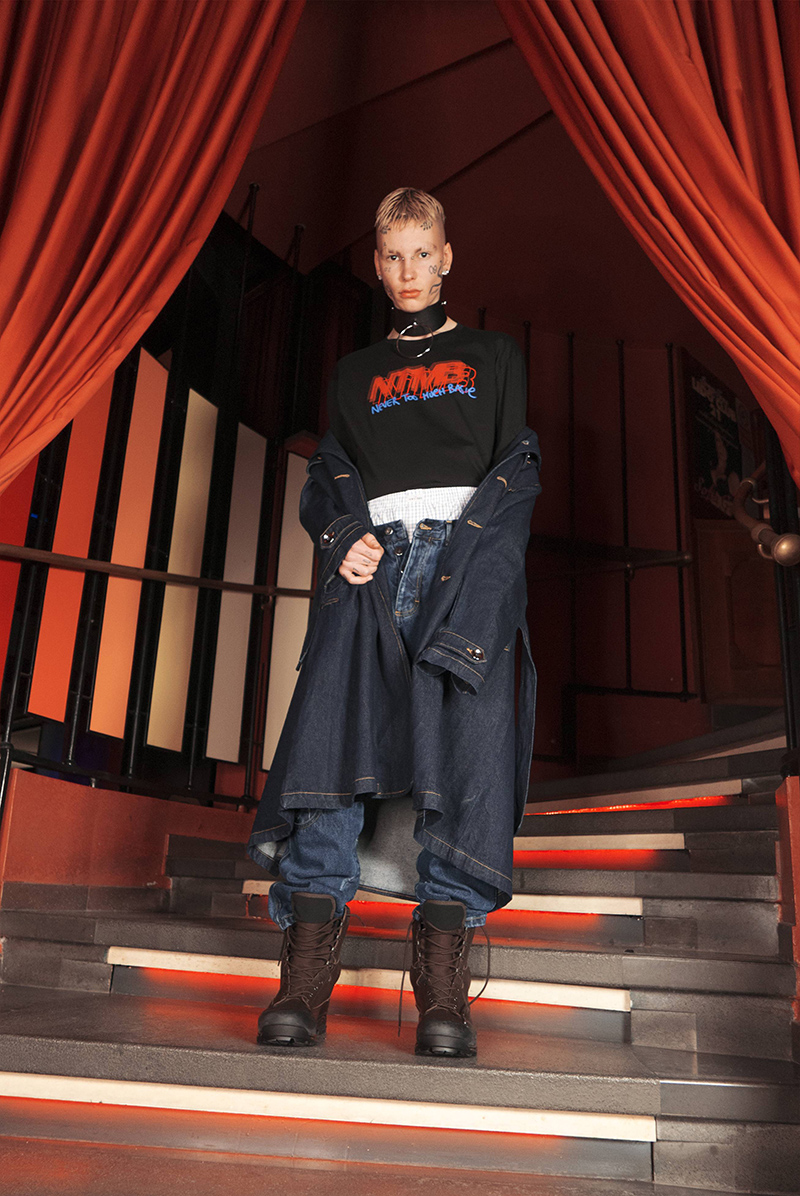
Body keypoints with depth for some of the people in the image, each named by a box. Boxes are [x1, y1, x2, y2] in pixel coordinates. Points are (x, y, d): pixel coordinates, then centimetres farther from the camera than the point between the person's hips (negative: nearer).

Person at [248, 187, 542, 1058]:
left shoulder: (493, 357, 24)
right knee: (335, 726, -21)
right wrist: (347, 539, -5)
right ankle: (306, 979, -23)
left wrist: (460, 549, -8)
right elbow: (326, 480, 18)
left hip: (470, 557, -1)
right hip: (374, 561, 1)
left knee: (467, 742, -20)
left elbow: (517, 473, 11)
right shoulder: (354, 375, 29)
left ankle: (442, 986, -19)